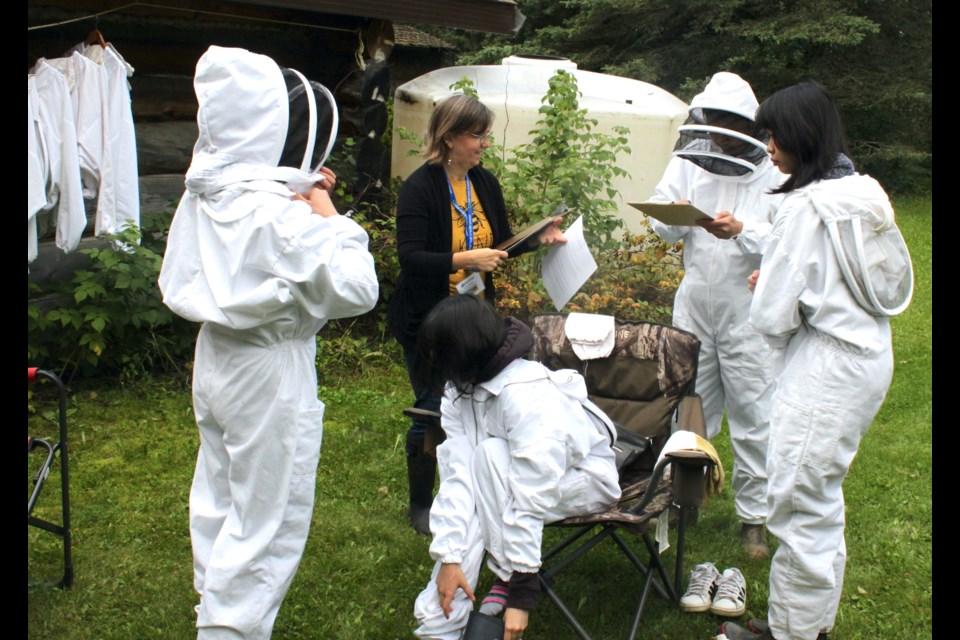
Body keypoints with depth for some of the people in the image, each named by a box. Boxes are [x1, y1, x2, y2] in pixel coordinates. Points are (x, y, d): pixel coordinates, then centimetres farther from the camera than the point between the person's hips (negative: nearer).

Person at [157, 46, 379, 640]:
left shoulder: (206, 195, 0)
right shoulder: (280, 215, -25)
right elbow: (356, 291, -23)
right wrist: (329, 219, -12)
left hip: (217, 356, 9)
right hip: (270, 372, -9)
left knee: (220, 500, 22)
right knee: (267, 523, 4)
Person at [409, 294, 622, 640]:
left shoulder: (528, 395, -34)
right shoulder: (460, 390, -13)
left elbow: (530, 500, -35)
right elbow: (456, 475, -19)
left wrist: (522, 594, -34)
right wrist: (449, 557, -28)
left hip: (585, 478, -6)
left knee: (490, 455, -31)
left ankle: (507, 584, -18)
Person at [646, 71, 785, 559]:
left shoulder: (773, 172, -8)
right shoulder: (690, 159, 3)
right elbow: (660, 222, -1)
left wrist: (742, 232, -32)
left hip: (749, 307, -3)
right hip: (695, 299, 4)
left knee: (753, 415, 2)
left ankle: (754, 515, 16)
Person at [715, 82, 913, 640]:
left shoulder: (807, 207, -20)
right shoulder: (867, 193, 6)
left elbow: (773, 316, -18)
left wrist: (765, 287, 2)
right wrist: (776, 280, 10)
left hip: (826, 369, -10)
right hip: (868, 357, 10)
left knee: (799, 504, 2)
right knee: (822, 500, 21)